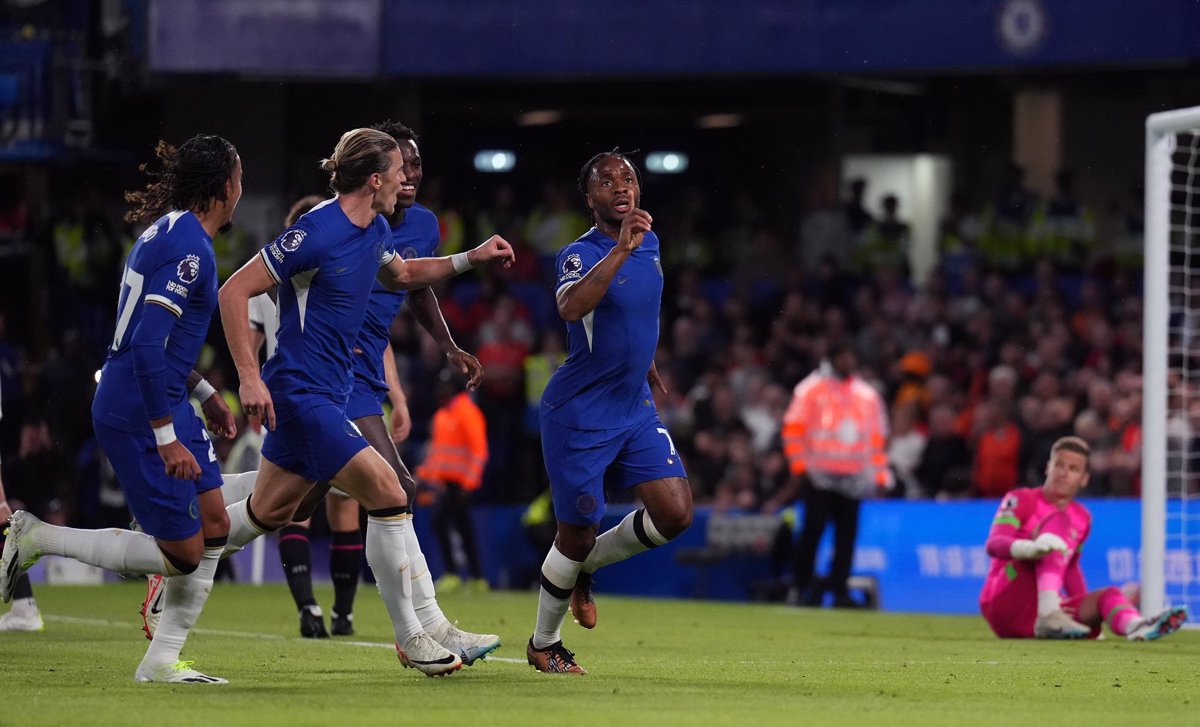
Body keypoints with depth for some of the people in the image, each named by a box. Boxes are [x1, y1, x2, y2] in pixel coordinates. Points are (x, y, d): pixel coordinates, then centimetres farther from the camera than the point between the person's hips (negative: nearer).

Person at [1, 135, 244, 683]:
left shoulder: (168, 232, 12)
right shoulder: (188, 248, -19)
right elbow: (148, 345, -26)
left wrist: (203, 393, 25)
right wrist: (167, 438, -25)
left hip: (164, 405, 10)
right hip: (140, 415, -10)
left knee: (215, 526, 10)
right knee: (182, 553, -5)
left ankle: (162, 659, 13)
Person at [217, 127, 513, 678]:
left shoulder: (374, 231, 7)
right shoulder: (317, 234, -20)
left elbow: (400, 274, 30)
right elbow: (234, 291, -19)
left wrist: (470, 259, 16)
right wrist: (249, 377, -23)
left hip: (325, 394, 10)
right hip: (301, 394, -10)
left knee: (267, 513, 18)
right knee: (387, 494, -12)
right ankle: (410, 636, -5)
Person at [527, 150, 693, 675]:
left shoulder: (649, 244, 7)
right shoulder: (579, 254, -16)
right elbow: (572, 307, -39)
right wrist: (622, 248, -42)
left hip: (635, 410, 7)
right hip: (579, 416, -7)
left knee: (675, 513, -7)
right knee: (577, 535, -1)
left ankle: (586, 565, 19)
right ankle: (543, 644, 21)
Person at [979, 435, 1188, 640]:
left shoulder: (1082, 518, 16)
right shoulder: (1022, 500, -1)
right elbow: (994, 544, -17)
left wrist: (1088, 612, 17)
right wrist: (1029, 548, -40)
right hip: (1003, 604, -6)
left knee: (1109, 594, -16)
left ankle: (1136, 625, -53)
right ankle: (1048, 615, -42)